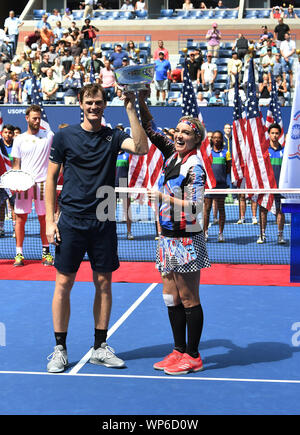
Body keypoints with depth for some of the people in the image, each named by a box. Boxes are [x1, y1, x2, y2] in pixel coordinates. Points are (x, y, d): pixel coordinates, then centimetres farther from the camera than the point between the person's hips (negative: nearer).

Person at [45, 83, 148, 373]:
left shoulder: (113, 137, 4)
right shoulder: (64, 136, 1)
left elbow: (141, 148, -16)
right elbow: (51, 178, 4)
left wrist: (131, 109, -19)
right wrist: (50, 220, -3)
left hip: (104, 222, 2)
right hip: (71, 221, -2)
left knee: (103, 283, 6)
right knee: (63, 284, 0)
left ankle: (100, 348, 18)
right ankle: (60, 349, 12)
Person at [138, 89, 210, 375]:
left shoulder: (195, 167, -13)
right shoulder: (171, 154, 8)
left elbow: (194, 208, -18)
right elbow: (150, 130, 12)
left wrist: (164, 197, -15)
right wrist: (141, 101, 0)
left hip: (186, 241, -8)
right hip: (168, 239, 8)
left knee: (189, 300, 1)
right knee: (171, 298, 12)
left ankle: (193, 357, 10)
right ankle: (179, 350, 23)